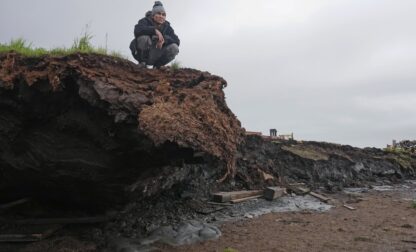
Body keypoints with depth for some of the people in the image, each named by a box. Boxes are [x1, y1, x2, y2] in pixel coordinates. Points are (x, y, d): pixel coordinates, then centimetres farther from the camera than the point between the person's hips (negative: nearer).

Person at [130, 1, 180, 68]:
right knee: (144, 37, -33)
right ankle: (142, 63, -13)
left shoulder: (167, 27, 2)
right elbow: (137, 30, -31)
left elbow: (177, 41, -9)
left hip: (155, 57, 4)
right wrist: (154, 30, -38)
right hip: (142, 54, -3)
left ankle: (156, 66, -2)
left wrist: (164, 39, -27)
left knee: (174, 48, -18)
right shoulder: (145, 21, -9)